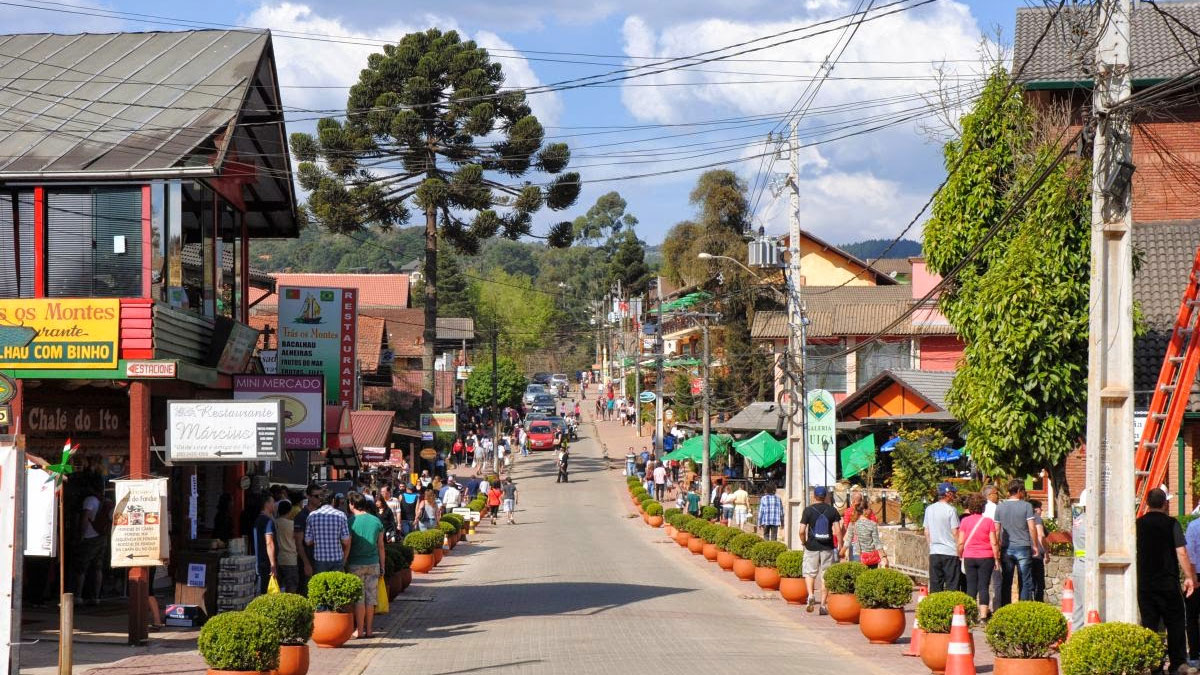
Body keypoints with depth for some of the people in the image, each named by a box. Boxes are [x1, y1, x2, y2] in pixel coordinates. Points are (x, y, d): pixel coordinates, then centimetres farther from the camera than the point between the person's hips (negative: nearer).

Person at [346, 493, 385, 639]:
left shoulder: (351, 522, -9)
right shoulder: (376, 521, 3)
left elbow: (347, 546, -9)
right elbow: (381, 546, 7)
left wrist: (343, 565, -2)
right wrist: (382, 566, 14)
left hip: (356, 564, -3)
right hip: (373, 564, 3)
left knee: (358, 598, 2)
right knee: (370, 598, 8)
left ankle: (359, 630, 3)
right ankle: (369, 629, 12)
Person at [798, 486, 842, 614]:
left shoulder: (808, 510, -4)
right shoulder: (832, 510, 0)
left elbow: (802, 531, -9)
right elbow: (838, 531, -6)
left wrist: (804, 542, 8)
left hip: (812, 546, -1)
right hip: (828, 547, 1)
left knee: (809, 573, 13)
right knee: (825, 576, 8)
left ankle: (811, 595, -11)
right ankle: (823, 604, 8)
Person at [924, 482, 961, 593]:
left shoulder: (929, 509, 8)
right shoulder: (951, 510, -10)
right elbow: (955, 532, -10)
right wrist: (959, 550, -2)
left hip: (934, 553, 6)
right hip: (950, 552, -5)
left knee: (935, 585, 7)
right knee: (952, 584, -3)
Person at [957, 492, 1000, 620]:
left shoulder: (965, 521, 0)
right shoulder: (988, 521, -3)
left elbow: (961, 543, 0)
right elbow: (994, 543, -4)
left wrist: (960, 556, 12)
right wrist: (997, 559, 3)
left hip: (969, 557, 1)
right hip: (986, 557, -1)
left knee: (971, 586, 6)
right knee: (984, 586, 0)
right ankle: (983, 615, -5)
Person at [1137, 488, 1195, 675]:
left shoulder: (1138, 525, 2)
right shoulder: (1171, 524, -7)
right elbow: (1181, 553, -9)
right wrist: (1189, 577, -2)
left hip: (1144, 584, 2)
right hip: (1168, 582, -2)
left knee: (1149, 624, 6)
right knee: (1175, 623, 8)